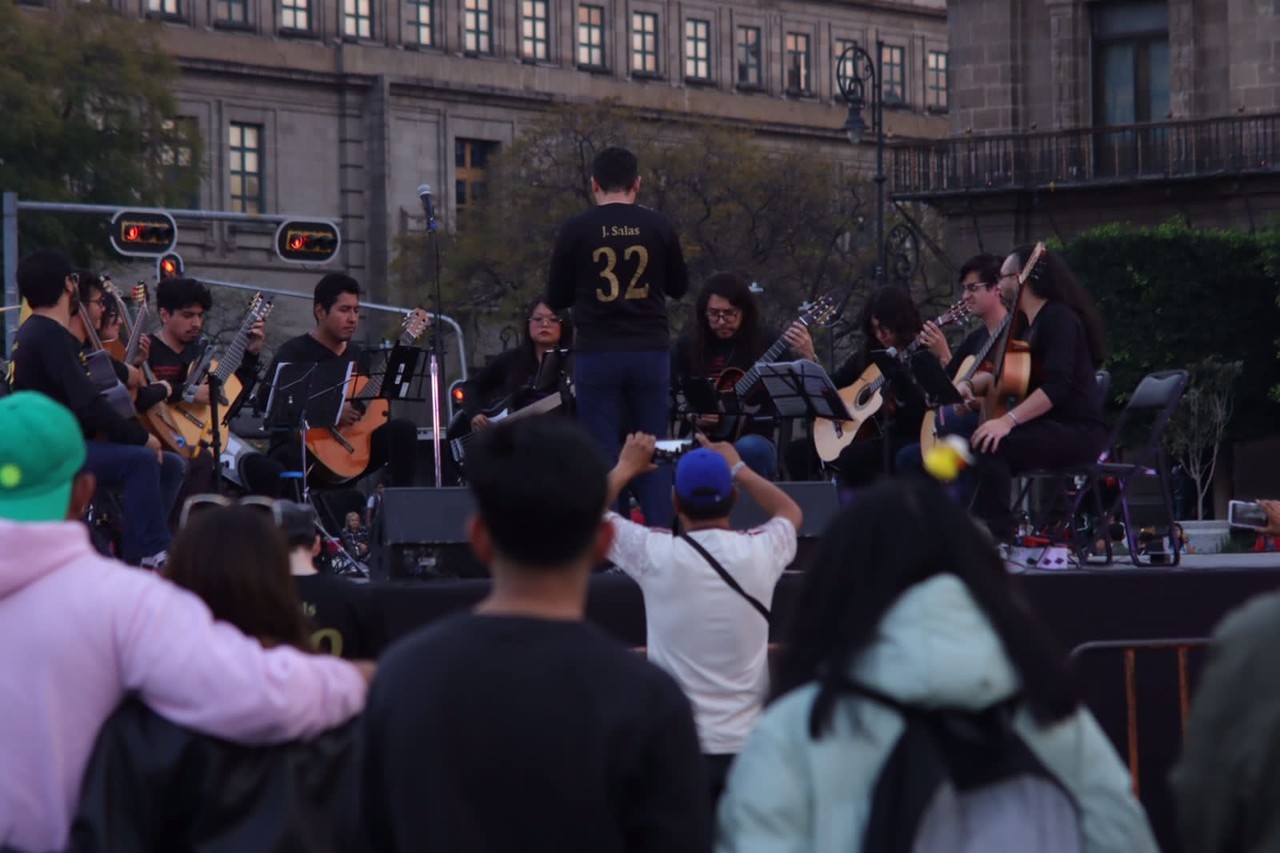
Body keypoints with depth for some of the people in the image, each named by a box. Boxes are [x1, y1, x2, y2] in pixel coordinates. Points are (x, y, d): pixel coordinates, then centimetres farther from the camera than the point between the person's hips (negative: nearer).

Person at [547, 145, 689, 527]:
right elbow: (679, 288, 13)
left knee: (603, 458, 1)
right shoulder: (659, 226, 0)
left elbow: (555, 299, 5)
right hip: (650, 352, 1)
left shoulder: (576, 230, -4)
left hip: (597, 353, -1)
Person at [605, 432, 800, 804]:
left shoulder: (656, 555, -10)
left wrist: (625, 469, 19)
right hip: (747, 746, 3)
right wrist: (737, 469, 28)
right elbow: (791, 512, 23)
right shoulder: (759, 553, -3)